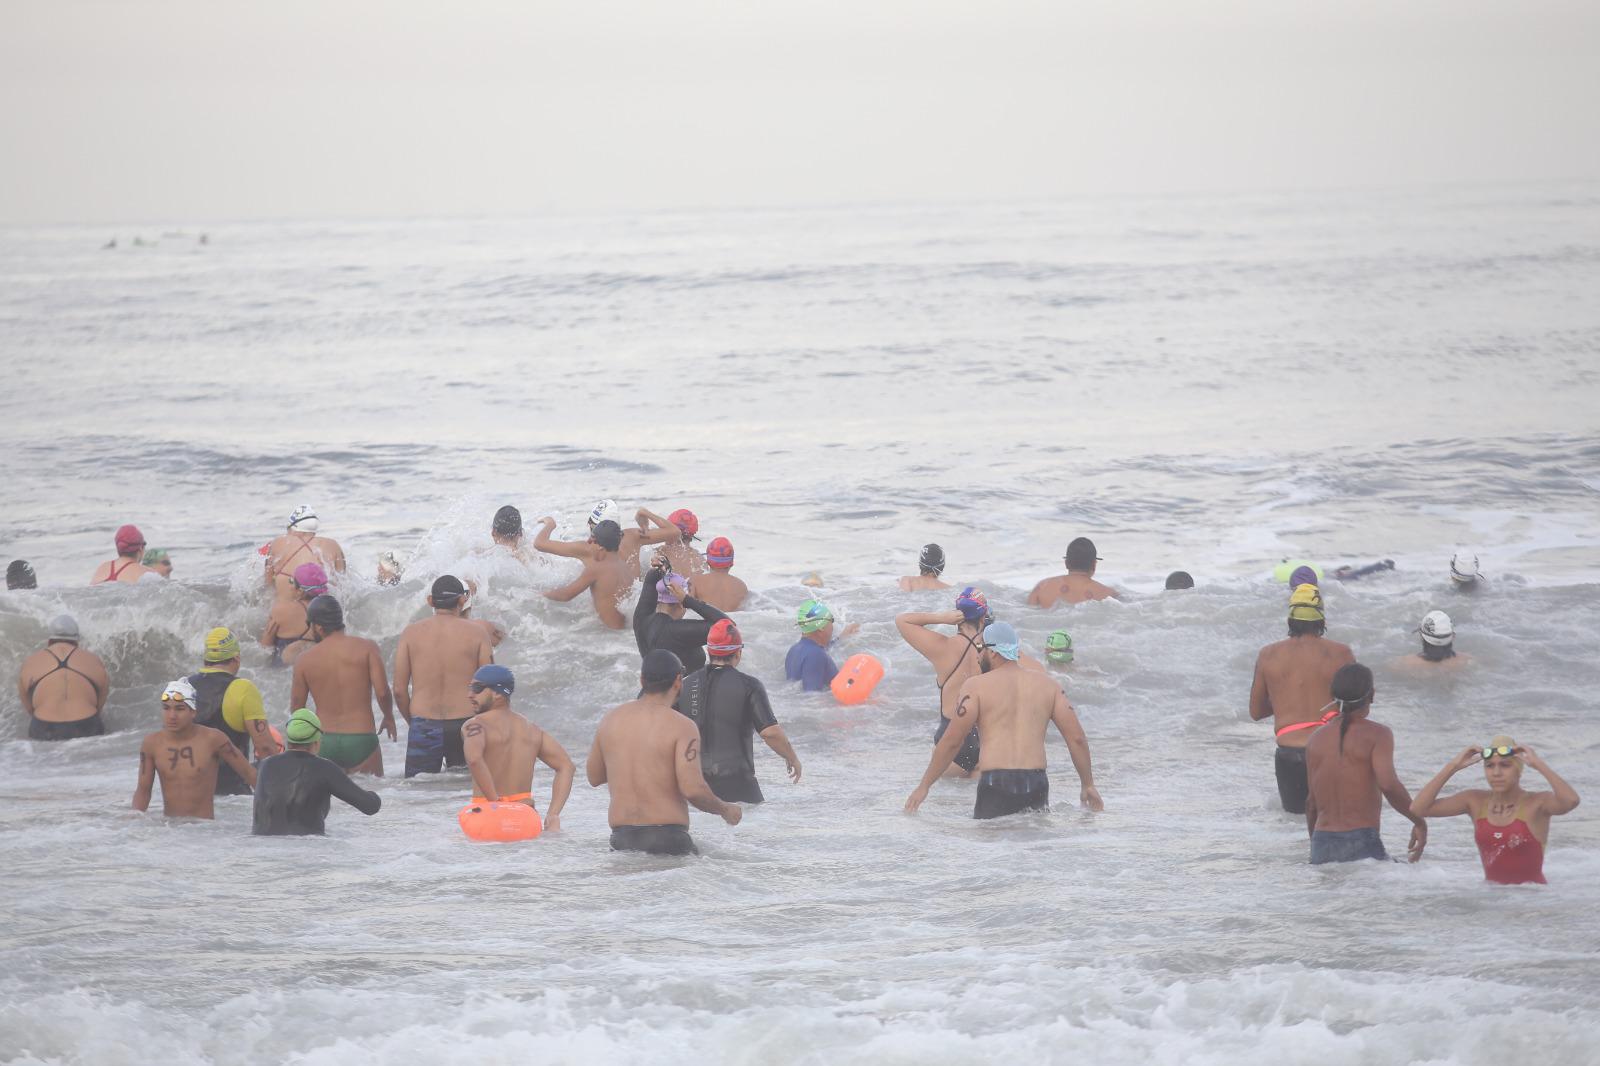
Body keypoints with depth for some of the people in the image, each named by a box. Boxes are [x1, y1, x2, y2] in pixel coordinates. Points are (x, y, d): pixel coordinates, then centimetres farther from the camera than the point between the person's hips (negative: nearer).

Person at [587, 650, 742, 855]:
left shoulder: (611, 720, 10)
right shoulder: (682, 727, -5)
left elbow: (594, 777, 21)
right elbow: (692, 789, -14)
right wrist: (725, 810, 4)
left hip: (621, 838, 5)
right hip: (667, 838, -5)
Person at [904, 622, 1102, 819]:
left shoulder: (976, 686, 3)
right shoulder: (1047, 685, 14)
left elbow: (952, 742, 1)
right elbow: (1076, 738, 12)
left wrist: (924, 786, 9)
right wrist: (1088, 785, 21)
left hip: (995, 783, -4)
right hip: (1037, 784, 4)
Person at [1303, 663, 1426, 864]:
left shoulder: (1316, 739, 13)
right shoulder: (1376, 734, -3)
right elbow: (1388, 784, -18)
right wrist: (1419, 822, -5)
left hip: (1322, 847, 5)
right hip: (1362, 846, -5)